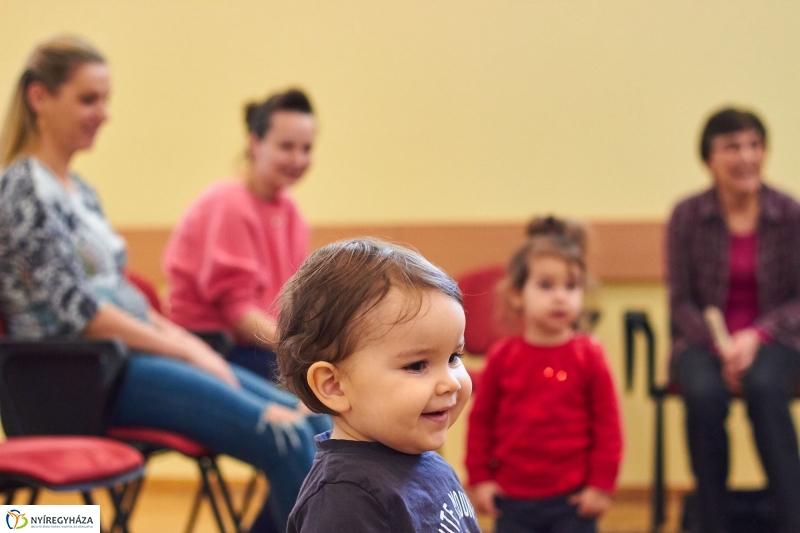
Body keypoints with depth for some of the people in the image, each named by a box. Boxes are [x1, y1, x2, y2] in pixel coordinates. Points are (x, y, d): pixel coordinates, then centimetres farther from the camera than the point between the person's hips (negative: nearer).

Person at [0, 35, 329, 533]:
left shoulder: (81, 191, 19)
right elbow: (77, 310, -17)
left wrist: (189, 343, 4)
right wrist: (183, 350, -12)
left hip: (130, 354, 9)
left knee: (314, 425, -4)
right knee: (282, 439, -23)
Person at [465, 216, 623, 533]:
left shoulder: (588, 355, -7)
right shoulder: (502, 356, -3)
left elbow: (607, 423, -4)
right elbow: (481, 420, 3)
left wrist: (601, 484, -6)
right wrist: (479, 478, 1)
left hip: (573, 499, -1)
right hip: (513, 499, 2)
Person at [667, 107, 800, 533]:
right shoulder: (687, 216, -3)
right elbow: (681, 301, -1)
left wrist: (756, 337, -17)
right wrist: (720, 348, -15)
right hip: (703, 341, 0)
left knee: (765, 386, -34)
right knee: (704, 393, -33)